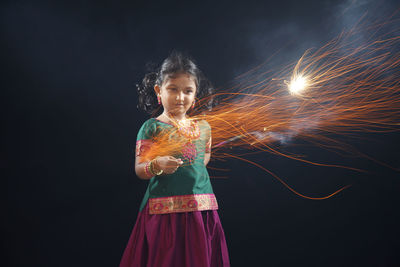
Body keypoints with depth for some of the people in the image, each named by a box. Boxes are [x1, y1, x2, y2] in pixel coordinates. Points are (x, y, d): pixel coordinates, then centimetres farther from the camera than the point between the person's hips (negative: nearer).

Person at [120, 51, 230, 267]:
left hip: (201, 207, 4)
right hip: (164, 209, -4)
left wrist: (196, 167, 12)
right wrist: (157, 165, -25)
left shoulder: (203, 126, 9)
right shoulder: (151, 127, -4)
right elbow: (139, 169, -9)